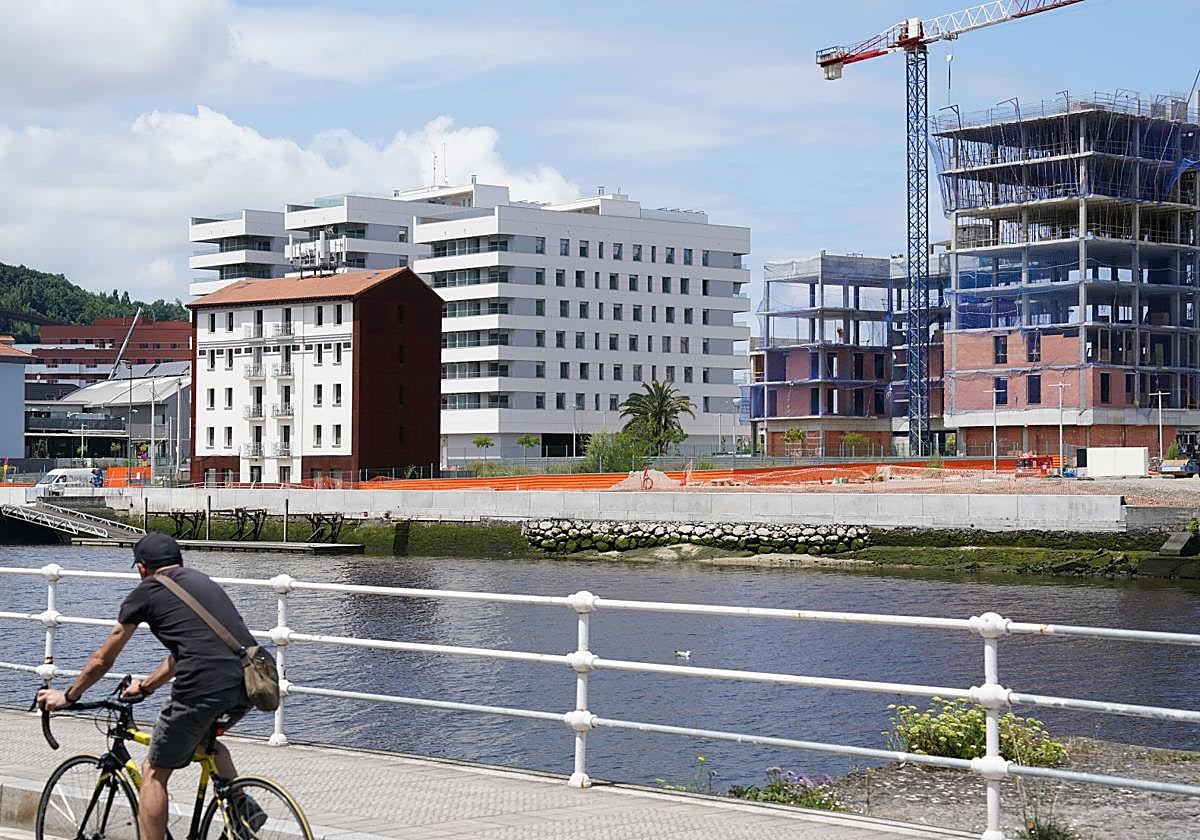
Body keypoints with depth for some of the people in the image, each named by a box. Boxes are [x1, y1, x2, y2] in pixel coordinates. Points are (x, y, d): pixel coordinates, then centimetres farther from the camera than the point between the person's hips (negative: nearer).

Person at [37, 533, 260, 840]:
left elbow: (103, 660, 18)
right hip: (247, 686, 7)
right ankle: (244, 808, 20)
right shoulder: (201, 580, 27)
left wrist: (68, 697, 34)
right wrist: (145, 686, 54)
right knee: (204, 738, 35)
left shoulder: (146, 591, 9)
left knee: (154, 773, 12)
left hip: (203, 687, -7)